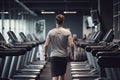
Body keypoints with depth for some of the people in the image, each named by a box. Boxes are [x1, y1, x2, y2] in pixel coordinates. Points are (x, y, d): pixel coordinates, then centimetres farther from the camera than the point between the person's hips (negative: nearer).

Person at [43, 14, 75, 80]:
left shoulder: (51, 32, -1)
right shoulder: (67, 32, -3)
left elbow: (46, 45, -5)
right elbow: (71, 45, -12)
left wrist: (45, 54, 9)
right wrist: (72, 53, 5)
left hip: (54, 56, -1)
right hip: (64, 56, 1)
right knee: (62, 74, 20)